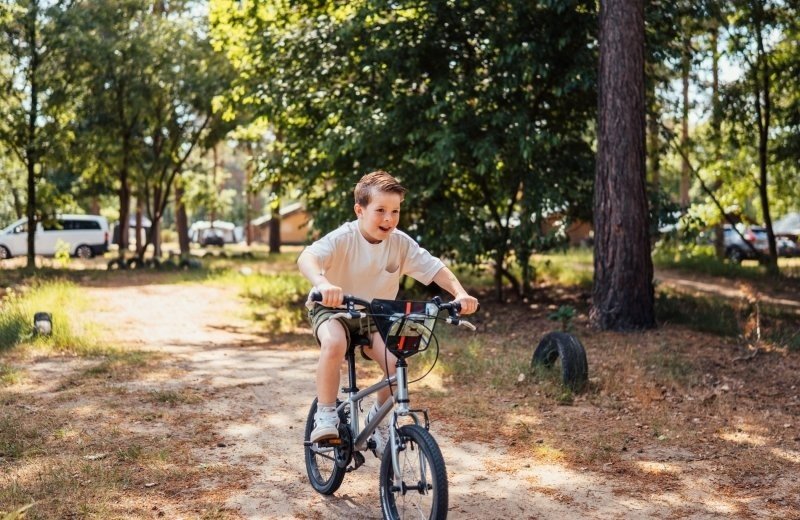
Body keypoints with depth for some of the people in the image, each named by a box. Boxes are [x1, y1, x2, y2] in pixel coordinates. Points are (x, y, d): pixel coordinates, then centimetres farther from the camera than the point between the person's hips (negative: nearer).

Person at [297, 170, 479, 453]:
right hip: (332, 309, -4)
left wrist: (460, 293, -31)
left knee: (397, 360, -20)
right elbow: (306, 257, -40)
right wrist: (322, 283, -62)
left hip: (375, 316, 4)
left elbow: (435, 268, -12)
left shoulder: (400, 243, -12)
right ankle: (325, 415, -19)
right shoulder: (343, 238, -24)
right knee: (334, 343, -36)